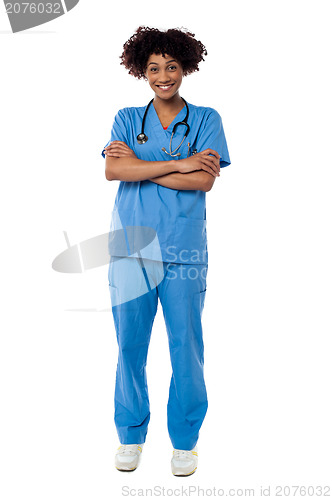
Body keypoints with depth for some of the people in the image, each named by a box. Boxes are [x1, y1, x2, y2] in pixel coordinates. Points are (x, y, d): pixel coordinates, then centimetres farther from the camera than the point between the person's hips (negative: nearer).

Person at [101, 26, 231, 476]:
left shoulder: (206, 119, 8)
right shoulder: (127, 119, 12)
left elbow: (204, 180, -7)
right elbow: (113, 170, -6)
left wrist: (137, 163, -7)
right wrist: (178, 164, -11)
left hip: (184, 249, -1)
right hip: (131, 245, 2)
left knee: (186, 345, 3)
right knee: (130, 343, 6)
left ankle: (185, 439, 20)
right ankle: (131, 435, 24)